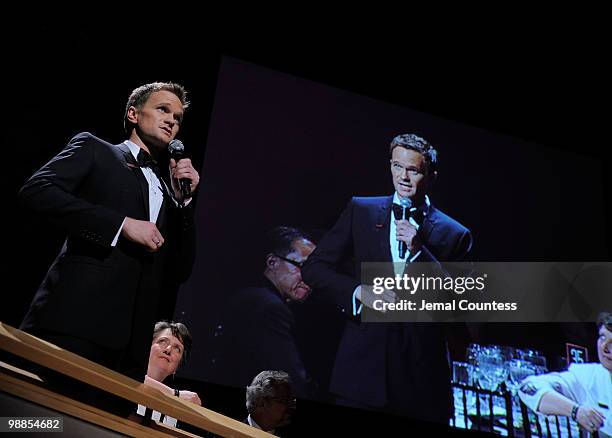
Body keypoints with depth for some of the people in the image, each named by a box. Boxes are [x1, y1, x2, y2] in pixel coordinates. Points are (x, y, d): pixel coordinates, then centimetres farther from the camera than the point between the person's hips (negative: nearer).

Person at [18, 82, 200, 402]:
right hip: (75, 318, -5)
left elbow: (178, 273, 17)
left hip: (131, 341, 5)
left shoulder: (167, 191, 25)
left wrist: (183, 198, 9)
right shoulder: (93, 149, 12)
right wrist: (121, 224, -12)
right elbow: (36, 190, -7)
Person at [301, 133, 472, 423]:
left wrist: (418, 251, -12)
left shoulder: (454, 234, 4)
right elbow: (314, 268, 7)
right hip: (363, 363, 1)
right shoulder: (361, 210, 8)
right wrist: (359, 291, -9)